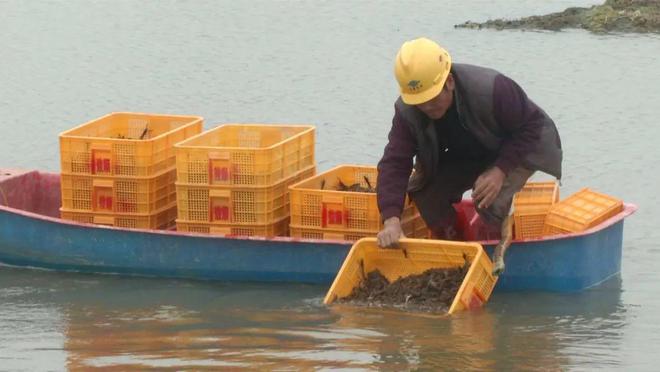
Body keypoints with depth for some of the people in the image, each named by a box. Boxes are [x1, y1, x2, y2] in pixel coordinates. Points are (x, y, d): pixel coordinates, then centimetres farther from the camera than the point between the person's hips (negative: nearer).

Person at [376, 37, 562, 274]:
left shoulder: (491, 89, -37)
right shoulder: (406, 112, -24)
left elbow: (532, 125, -25)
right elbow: (395, 163, -28)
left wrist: (500, 170, -37)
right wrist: (391, 219, -43)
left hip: (520, 150, -5)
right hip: (465, 158, 5)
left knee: (490, 201, -32)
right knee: (421, 189, -19)